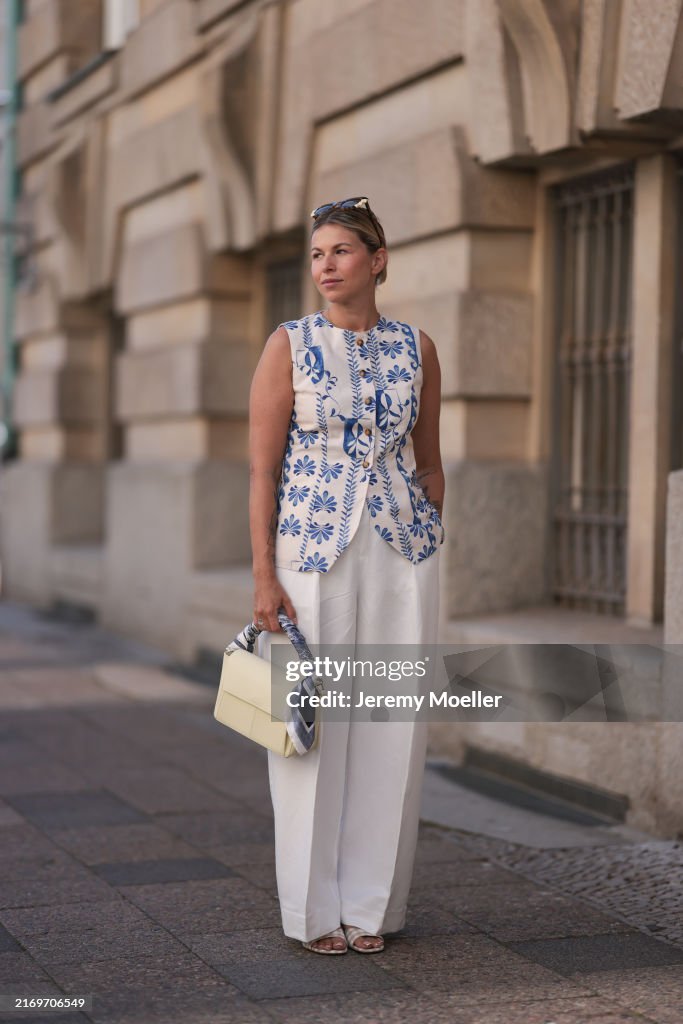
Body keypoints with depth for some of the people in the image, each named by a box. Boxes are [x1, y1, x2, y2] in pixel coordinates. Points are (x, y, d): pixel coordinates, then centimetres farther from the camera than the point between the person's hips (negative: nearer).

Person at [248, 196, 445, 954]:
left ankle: (371, 904, 17)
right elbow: (262, 468, -5)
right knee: (313, 726, 0)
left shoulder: (416, 348, 6)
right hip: (311, 551, -3)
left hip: (401, 555, 3)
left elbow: (428, 461, 13)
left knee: (391, 730, 4)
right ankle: (314, 908, 14)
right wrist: (263, 576, -11)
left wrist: (433, 558, 10)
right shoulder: (288, 345, -2)